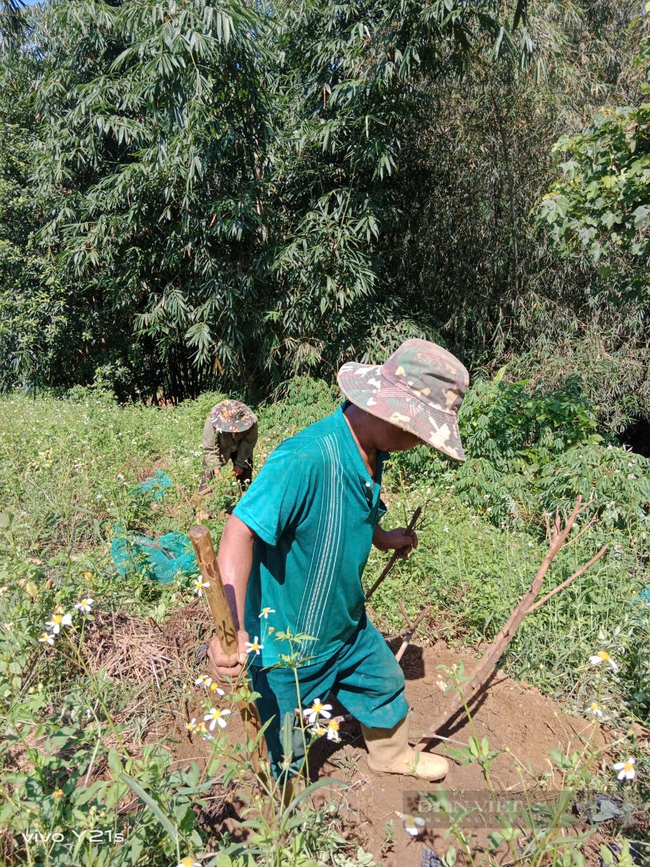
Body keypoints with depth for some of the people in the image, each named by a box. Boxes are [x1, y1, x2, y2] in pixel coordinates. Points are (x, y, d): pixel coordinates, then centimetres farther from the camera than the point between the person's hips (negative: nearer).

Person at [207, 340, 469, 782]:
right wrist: (232, 625, -47)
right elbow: (241, 530, -39)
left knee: (385, 684, 30)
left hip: (349, 625, 8)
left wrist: (381, 538, 13)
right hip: (289, 643, -8)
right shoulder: (305, 459, -35)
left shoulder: (371, 452, -6)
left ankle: (393, 753, 61)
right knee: (282, 756, 15)